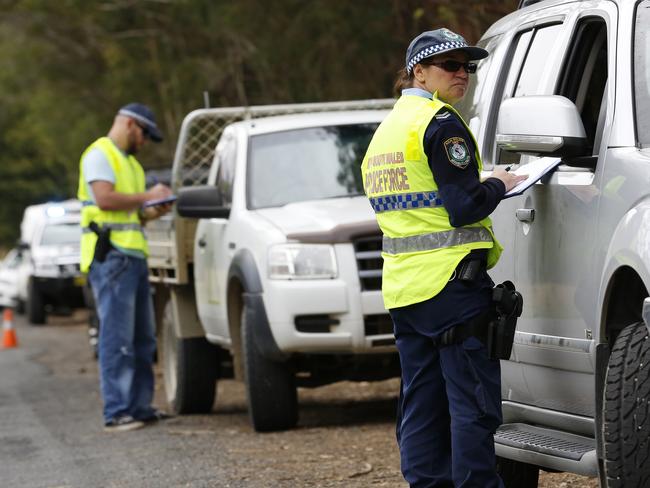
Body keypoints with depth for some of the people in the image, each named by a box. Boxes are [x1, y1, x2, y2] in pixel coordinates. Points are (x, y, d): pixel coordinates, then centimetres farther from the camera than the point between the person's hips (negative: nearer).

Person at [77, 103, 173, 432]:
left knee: (142, 339, 10)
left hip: (134, 255, 10)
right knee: (117, 339, -12)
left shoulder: (130, 162, 26)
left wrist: (152, 213, 7)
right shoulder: (99, 154, -4)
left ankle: (139, 407, 14)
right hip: (110, 255, -10)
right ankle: (116, 413, -14)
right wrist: (148, 196, -8)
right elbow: (105, 198, -18)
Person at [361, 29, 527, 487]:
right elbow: (466, 207, -17)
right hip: (451, 280, -9)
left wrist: (479, 182, 18)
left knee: (421, 405, 10)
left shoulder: (386, 129, 18)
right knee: (473, 402, -6)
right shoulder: (441, 124, -10)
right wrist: (498, 185, 2)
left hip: (402, 287, 9)